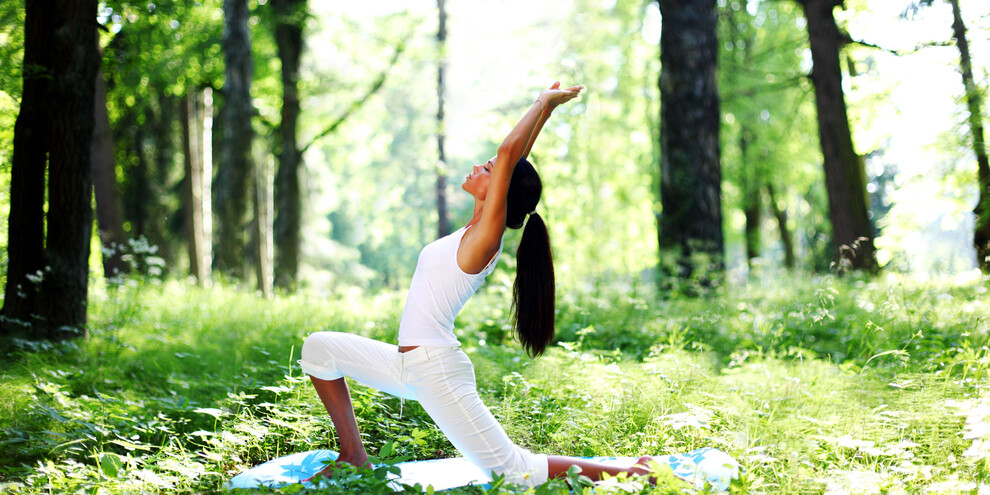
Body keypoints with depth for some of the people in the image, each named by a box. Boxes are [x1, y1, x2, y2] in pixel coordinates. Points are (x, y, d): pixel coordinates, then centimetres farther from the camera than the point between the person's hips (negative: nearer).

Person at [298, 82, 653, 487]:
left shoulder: (487, 235, -15)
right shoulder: (475, 231, 8)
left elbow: (509, 152, -22)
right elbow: (513, 159, 14)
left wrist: (545, 104, -10)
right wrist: (546, 107, 20)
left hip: (438, 372, -9)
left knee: (515, 471, -7)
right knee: (319, 348, 14)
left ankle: (627, 473, 4)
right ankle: (354, 457, 21)